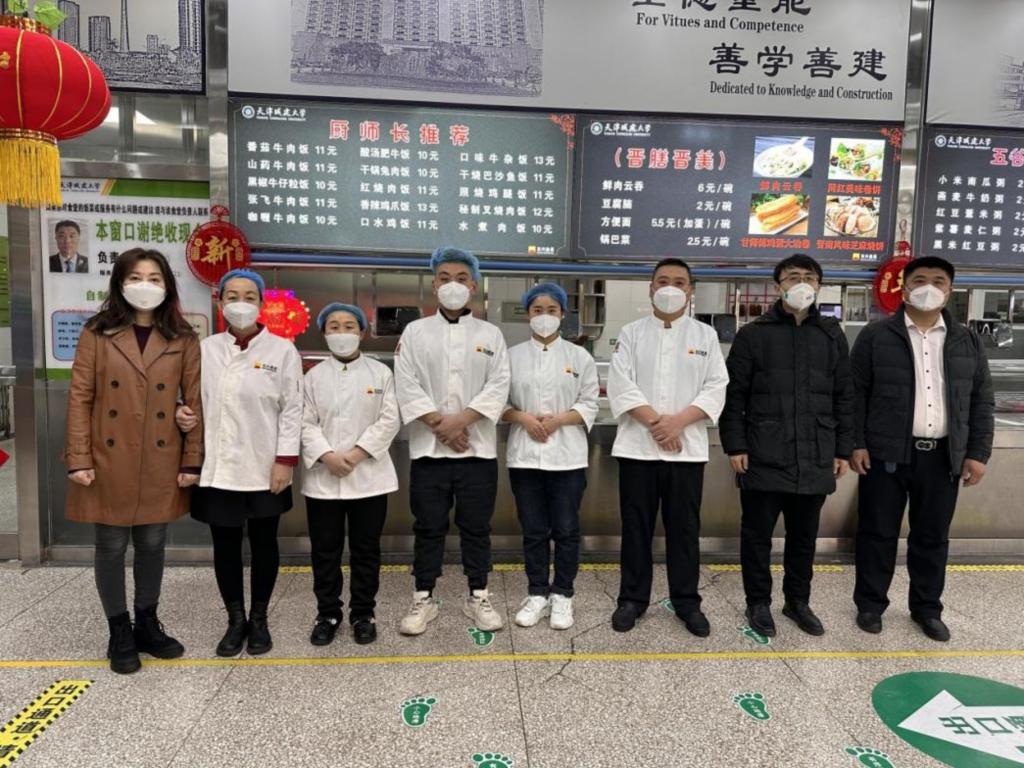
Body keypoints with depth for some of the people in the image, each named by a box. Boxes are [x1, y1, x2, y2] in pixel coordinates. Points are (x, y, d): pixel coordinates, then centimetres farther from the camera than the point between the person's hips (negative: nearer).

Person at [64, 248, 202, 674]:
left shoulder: (183, 339, 1)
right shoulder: (97, 333, -2)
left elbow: (195, 402, 0)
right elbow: (80, 398, -3)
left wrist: (192, 460, -3)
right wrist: (78, 459, -9)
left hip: (161, 464, 1)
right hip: (109, 462, -1)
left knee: (152, 545, 12)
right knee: (112, 547, 9)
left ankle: (147, 626, 30)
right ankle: (119, 634, 26)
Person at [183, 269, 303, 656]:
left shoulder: (282, 350, -2)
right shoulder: (204, 349, 7)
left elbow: (292, 410, -5)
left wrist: (285, 461, -11)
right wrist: (183, 413, -10)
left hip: (264, 468, -2)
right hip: (217, 467, 2)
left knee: (263, 543, 10)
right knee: (225, 544, 10)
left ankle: (259, 619, 26)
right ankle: (236, 620, 27)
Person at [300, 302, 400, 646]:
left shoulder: (380, 372, 3)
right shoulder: (314, 376, 7)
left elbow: (389, 420, -4)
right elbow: (306, 423, 0)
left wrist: (357, 454, -14)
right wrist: (327, 456, -16)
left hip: (369, 475, -1)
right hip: (323, 477, 1)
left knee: (366, 549, 8)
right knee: (325, 550, 9)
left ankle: (363, 614, 22)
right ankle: (327, 614, 24)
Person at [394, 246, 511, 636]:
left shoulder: (491, 334, 7)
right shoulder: (415, 331, 6)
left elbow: (498, 386, -3)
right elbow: (406, 385, -3)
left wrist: (461, 420, -15)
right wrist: (439, 423, -13)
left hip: (478, 447, 1)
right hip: (428, 447, 0)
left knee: (476, 526, 8)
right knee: (429, 527, 7)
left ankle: (478, 597, 21)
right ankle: (423, 599, 19)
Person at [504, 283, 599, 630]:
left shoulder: (579, 357, 4)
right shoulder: (512, 355, 6)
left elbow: (589, 406, 1)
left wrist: (557, 420, -14)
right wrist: (523, 418, -13)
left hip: (567, 455, -1)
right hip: (524, 454, 1)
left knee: (566, 530, 5)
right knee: (533, 530, 9)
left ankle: (562, 595, 19)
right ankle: (537, 594, 22)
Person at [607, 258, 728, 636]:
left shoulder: (706, 335, 8)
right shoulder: (631, 333, 5)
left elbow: (715, 389, -1)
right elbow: (621, 385, -5)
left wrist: (677, 421, -14)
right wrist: (655, 422, -15)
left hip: (687, 448, 1)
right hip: (637, 446, 0)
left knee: (684, 528, 9)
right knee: (636, 527, 8)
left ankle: (687, 601, 22)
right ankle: (632, 598, 21)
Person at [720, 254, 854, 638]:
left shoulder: (832, 336, 10)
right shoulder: (753, 334, 0)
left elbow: (844, 398, 11)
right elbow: (733, 395, -1)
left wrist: (843, 450, 7)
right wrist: (735, 446, -7)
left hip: (815, 459, 3)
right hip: (764, 458, -2)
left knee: (804, 536, 14)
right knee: (757, 535, 7)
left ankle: (798, 601, 31)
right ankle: (758, 602, 23)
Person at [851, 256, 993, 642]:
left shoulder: (967, 341, 9)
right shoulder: (876, 336, -1)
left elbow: (982, 401, 10)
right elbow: (855, 393, -2)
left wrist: (977, 453, 3)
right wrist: (855, 444, -9)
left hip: (942, 457, 3)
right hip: (886, 454, -3)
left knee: (933, 537, 12)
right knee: (878, 532, 5)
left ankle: (927, 608, 28)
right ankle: (870, 604, 20)